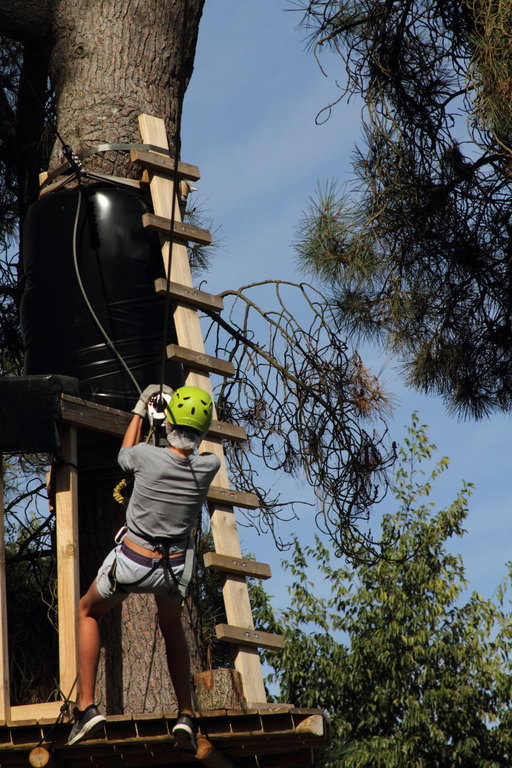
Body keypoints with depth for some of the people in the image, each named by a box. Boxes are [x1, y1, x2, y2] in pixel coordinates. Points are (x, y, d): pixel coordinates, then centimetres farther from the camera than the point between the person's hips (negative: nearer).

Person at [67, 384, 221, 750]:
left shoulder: (147, 457, -20)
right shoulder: (209, 466, -13)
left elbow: (125, 452, 6)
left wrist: (140, 410, 19)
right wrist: (174, 401, 17)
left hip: (131, 562, -2)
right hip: (175, 567, 3)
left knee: (89, 612, 25)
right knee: (172, 626, 31)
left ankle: (87, 706, 13)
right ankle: (186, 715, 21)